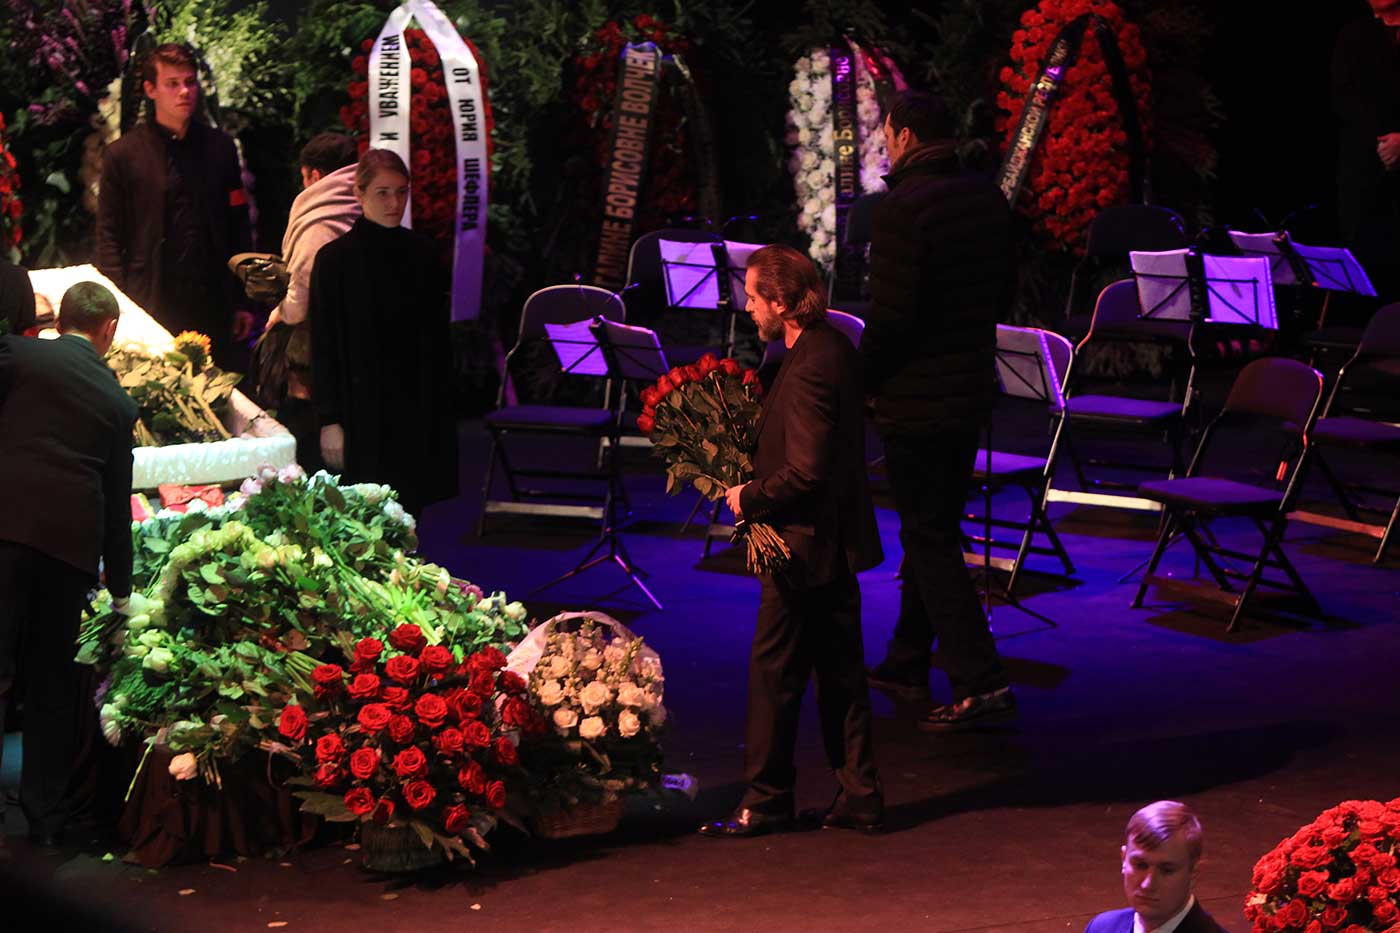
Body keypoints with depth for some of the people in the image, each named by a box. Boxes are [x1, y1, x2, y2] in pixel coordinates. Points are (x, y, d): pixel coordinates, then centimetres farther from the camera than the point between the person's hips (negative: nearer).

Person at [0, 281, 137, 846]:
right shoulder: (117, 400, 16)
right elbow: (119, 501, 19)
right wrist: (120, 588, 25)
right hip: (73, 542, 4)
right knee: (52, 674, 12)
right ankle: (48, 815, 16)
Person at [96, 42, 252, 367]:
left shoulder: (220, 147, 10)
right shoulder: (123, 154, 2)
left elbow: (239, 227, 12)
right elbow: (109, 238, 1)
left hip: (213, 306, 2)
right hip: (151, 306, -2)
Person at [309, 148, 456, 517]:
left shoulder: (422, 253, 7)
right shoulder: (335, 258, -4)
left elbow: (436, 335, 13)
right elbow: (324, 347, -4)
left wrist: (439, 401, 10)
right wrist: (329, 420, -8)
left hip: (417, 403, 4)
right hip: (364, 408, -4)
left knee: (411, 510, 3)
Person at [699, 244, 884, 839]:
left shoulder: (809, 368, -23)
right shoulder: (834, 348, 7)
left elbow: (805, 472, -27)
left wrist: (749, 497, -12)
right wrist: (757, 484, 12)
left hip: (805, 546, -10)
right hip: (837, 543, 10)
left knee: (774, 675, 2)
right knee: (839, 672, 14)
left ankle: (766, 801, 11)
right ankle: (859, 795, 19)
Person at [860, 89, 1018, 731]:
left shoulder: (904, 208, -19)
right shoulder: (988, 198, 7)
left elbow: (889, 315, -21)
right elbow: (1002, 290, 14)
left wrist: (859, 381, -7)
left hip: (915, 399, -8)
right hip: (972, 389, 8)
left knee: (929, 539, -4)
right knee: (935, 528, 18)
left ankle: (980, 682, -8)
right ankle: (907, 663, 30)